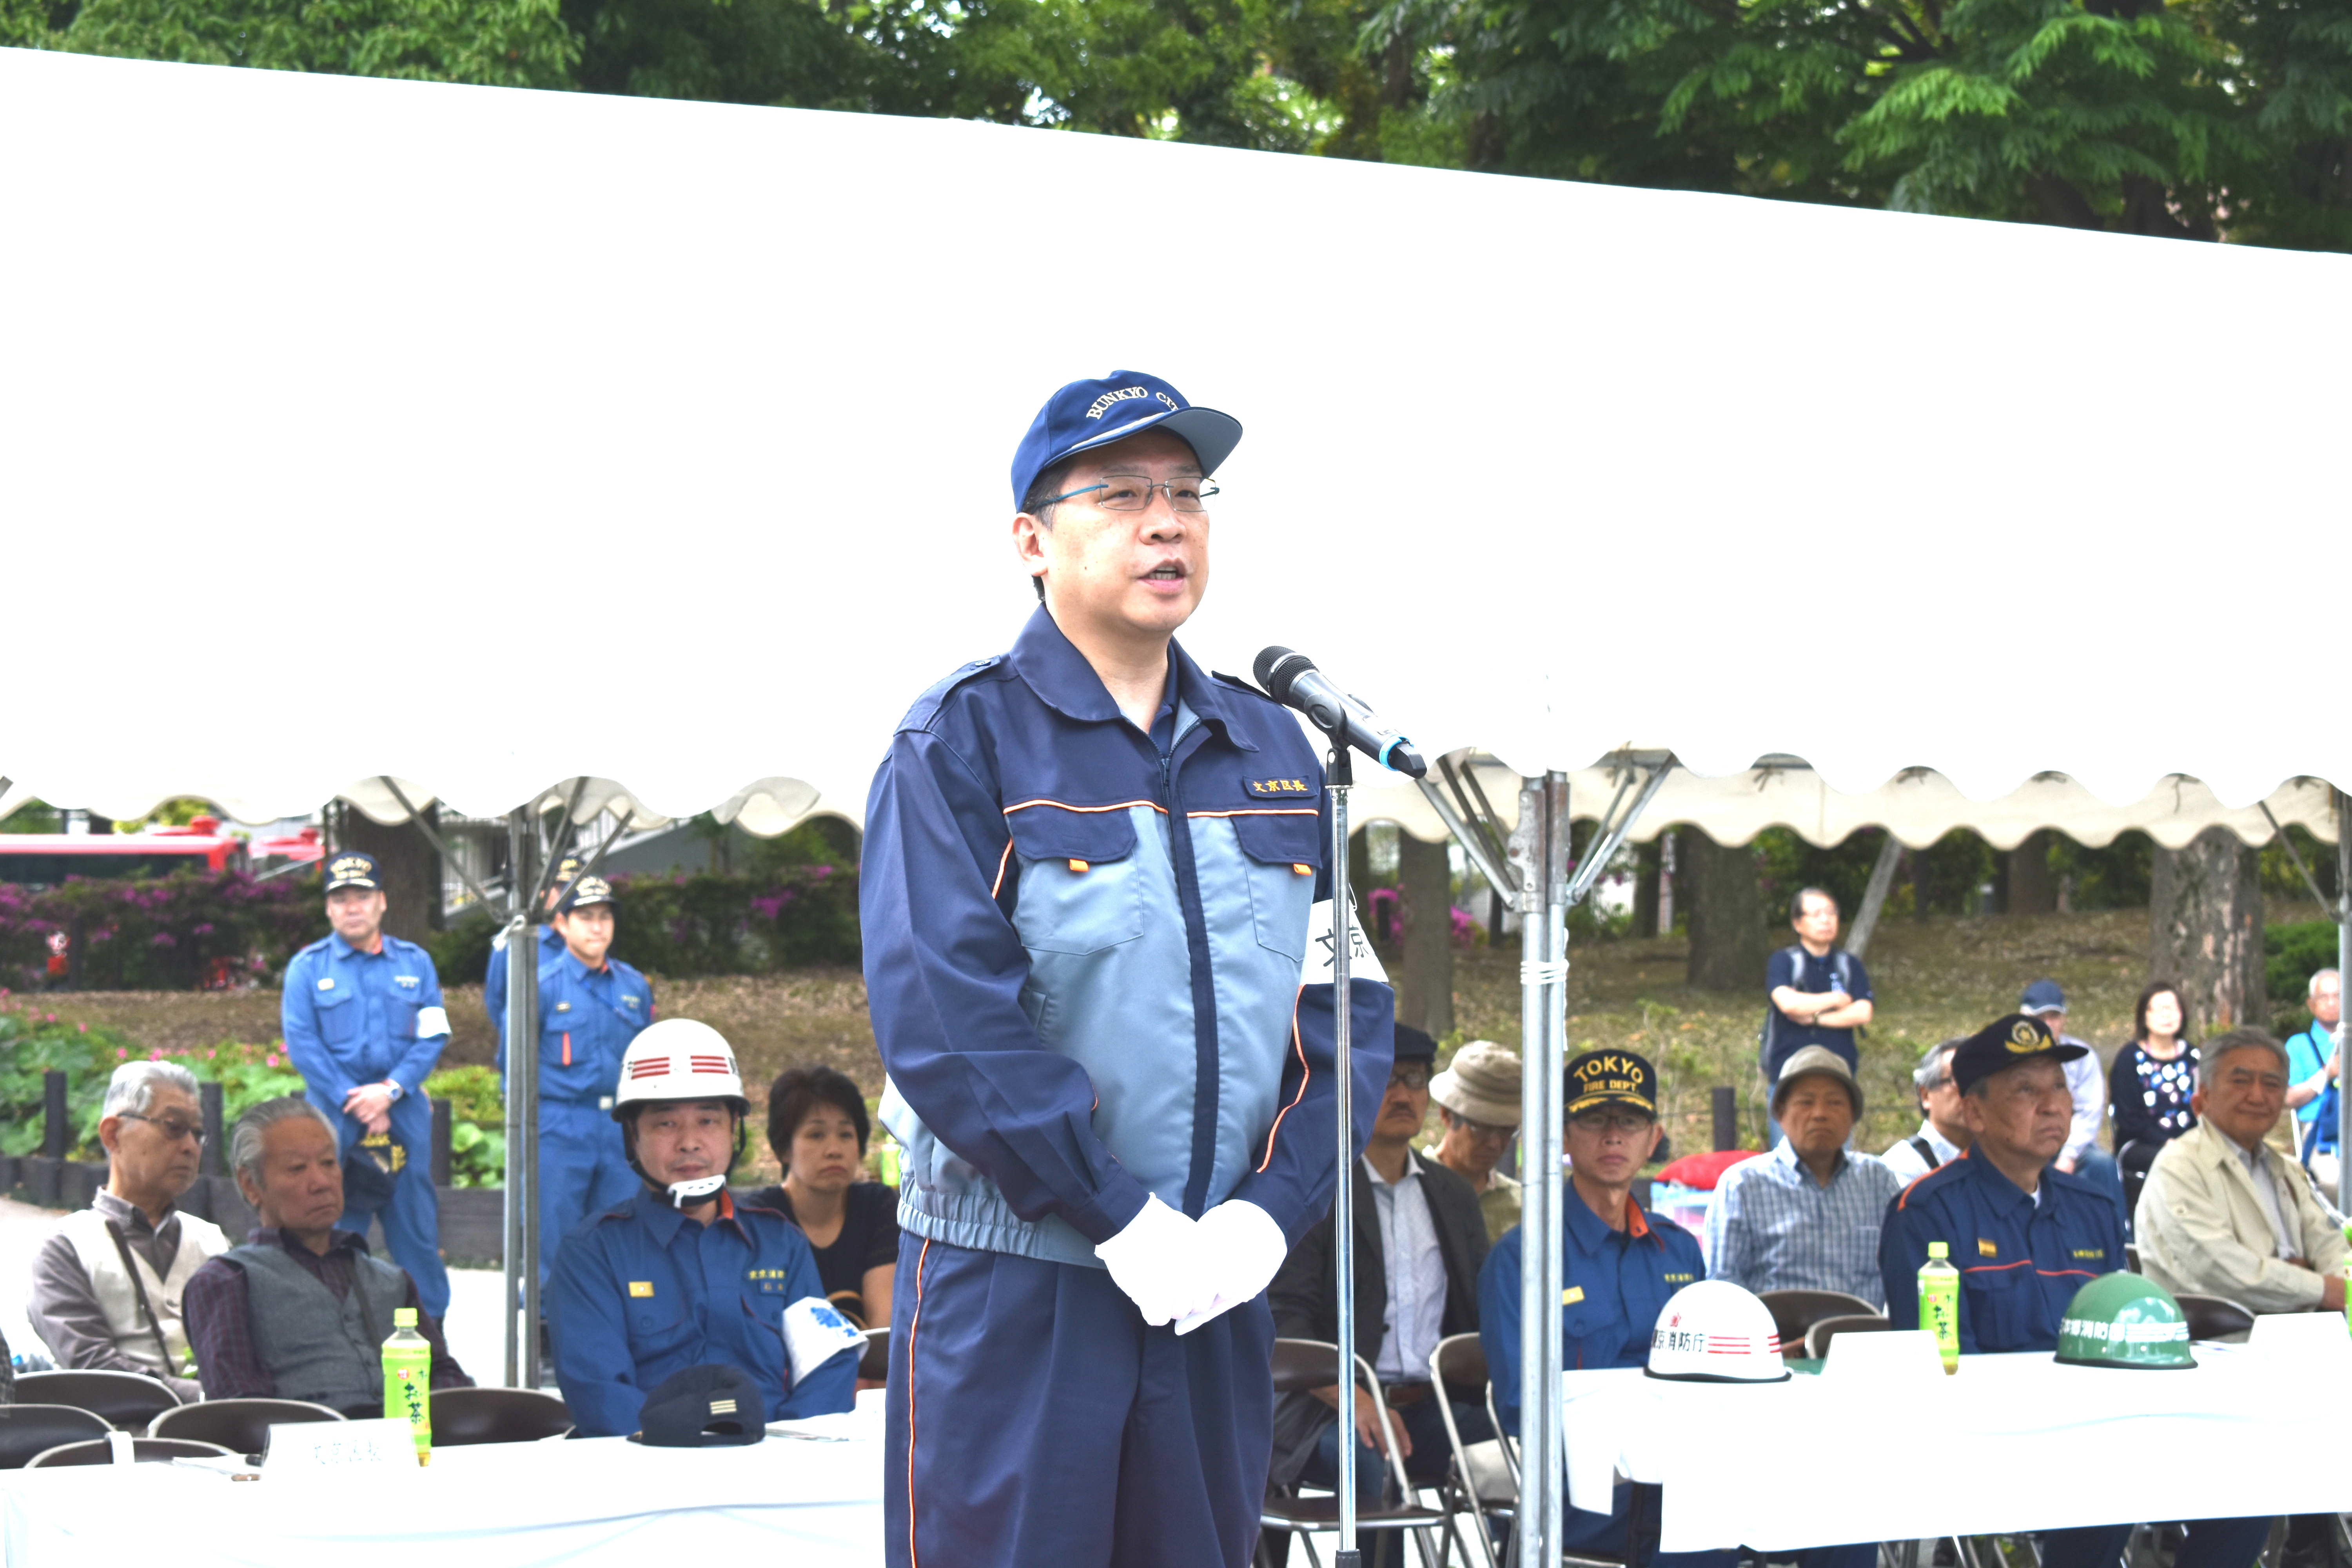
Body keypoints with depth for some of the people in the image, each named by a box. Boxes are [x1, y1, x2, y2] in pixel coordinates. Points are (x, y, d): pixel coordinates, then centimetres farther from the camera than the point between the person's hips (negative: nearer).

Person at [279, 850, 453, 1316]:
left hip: (404, 1115, 1)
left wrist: (390, 1091, -11)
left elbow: (433, 1037, 3)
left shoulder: (416, 963, 10)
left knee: (416, 1224, 2)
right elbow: (302, 1044, -3)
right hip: (333, 1117, -1)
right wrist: (352, 1101, -10)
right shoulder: (308, 967, 5)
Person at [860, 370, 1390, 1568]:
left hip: (1220, 1290, 5)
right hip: (1009, 1288, -5)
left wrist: (1269, 1212, -8)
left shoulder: (1272, 751, 11)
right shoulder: (962, 744, -5)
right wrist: (1126, 1221, -18)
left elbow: (1347, 1010, 7)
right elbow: (945, 1019, -16)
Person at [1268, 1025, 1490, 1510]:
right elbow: (1285, 1319, -7)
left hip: (1435, 1406, 5)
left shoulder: (1453, 1194, 22)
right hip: (1330, 1409, -5)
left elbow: (1481, 1311, 24)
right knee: (1366, 1456, -38)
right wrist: (1355, 1402, -23)